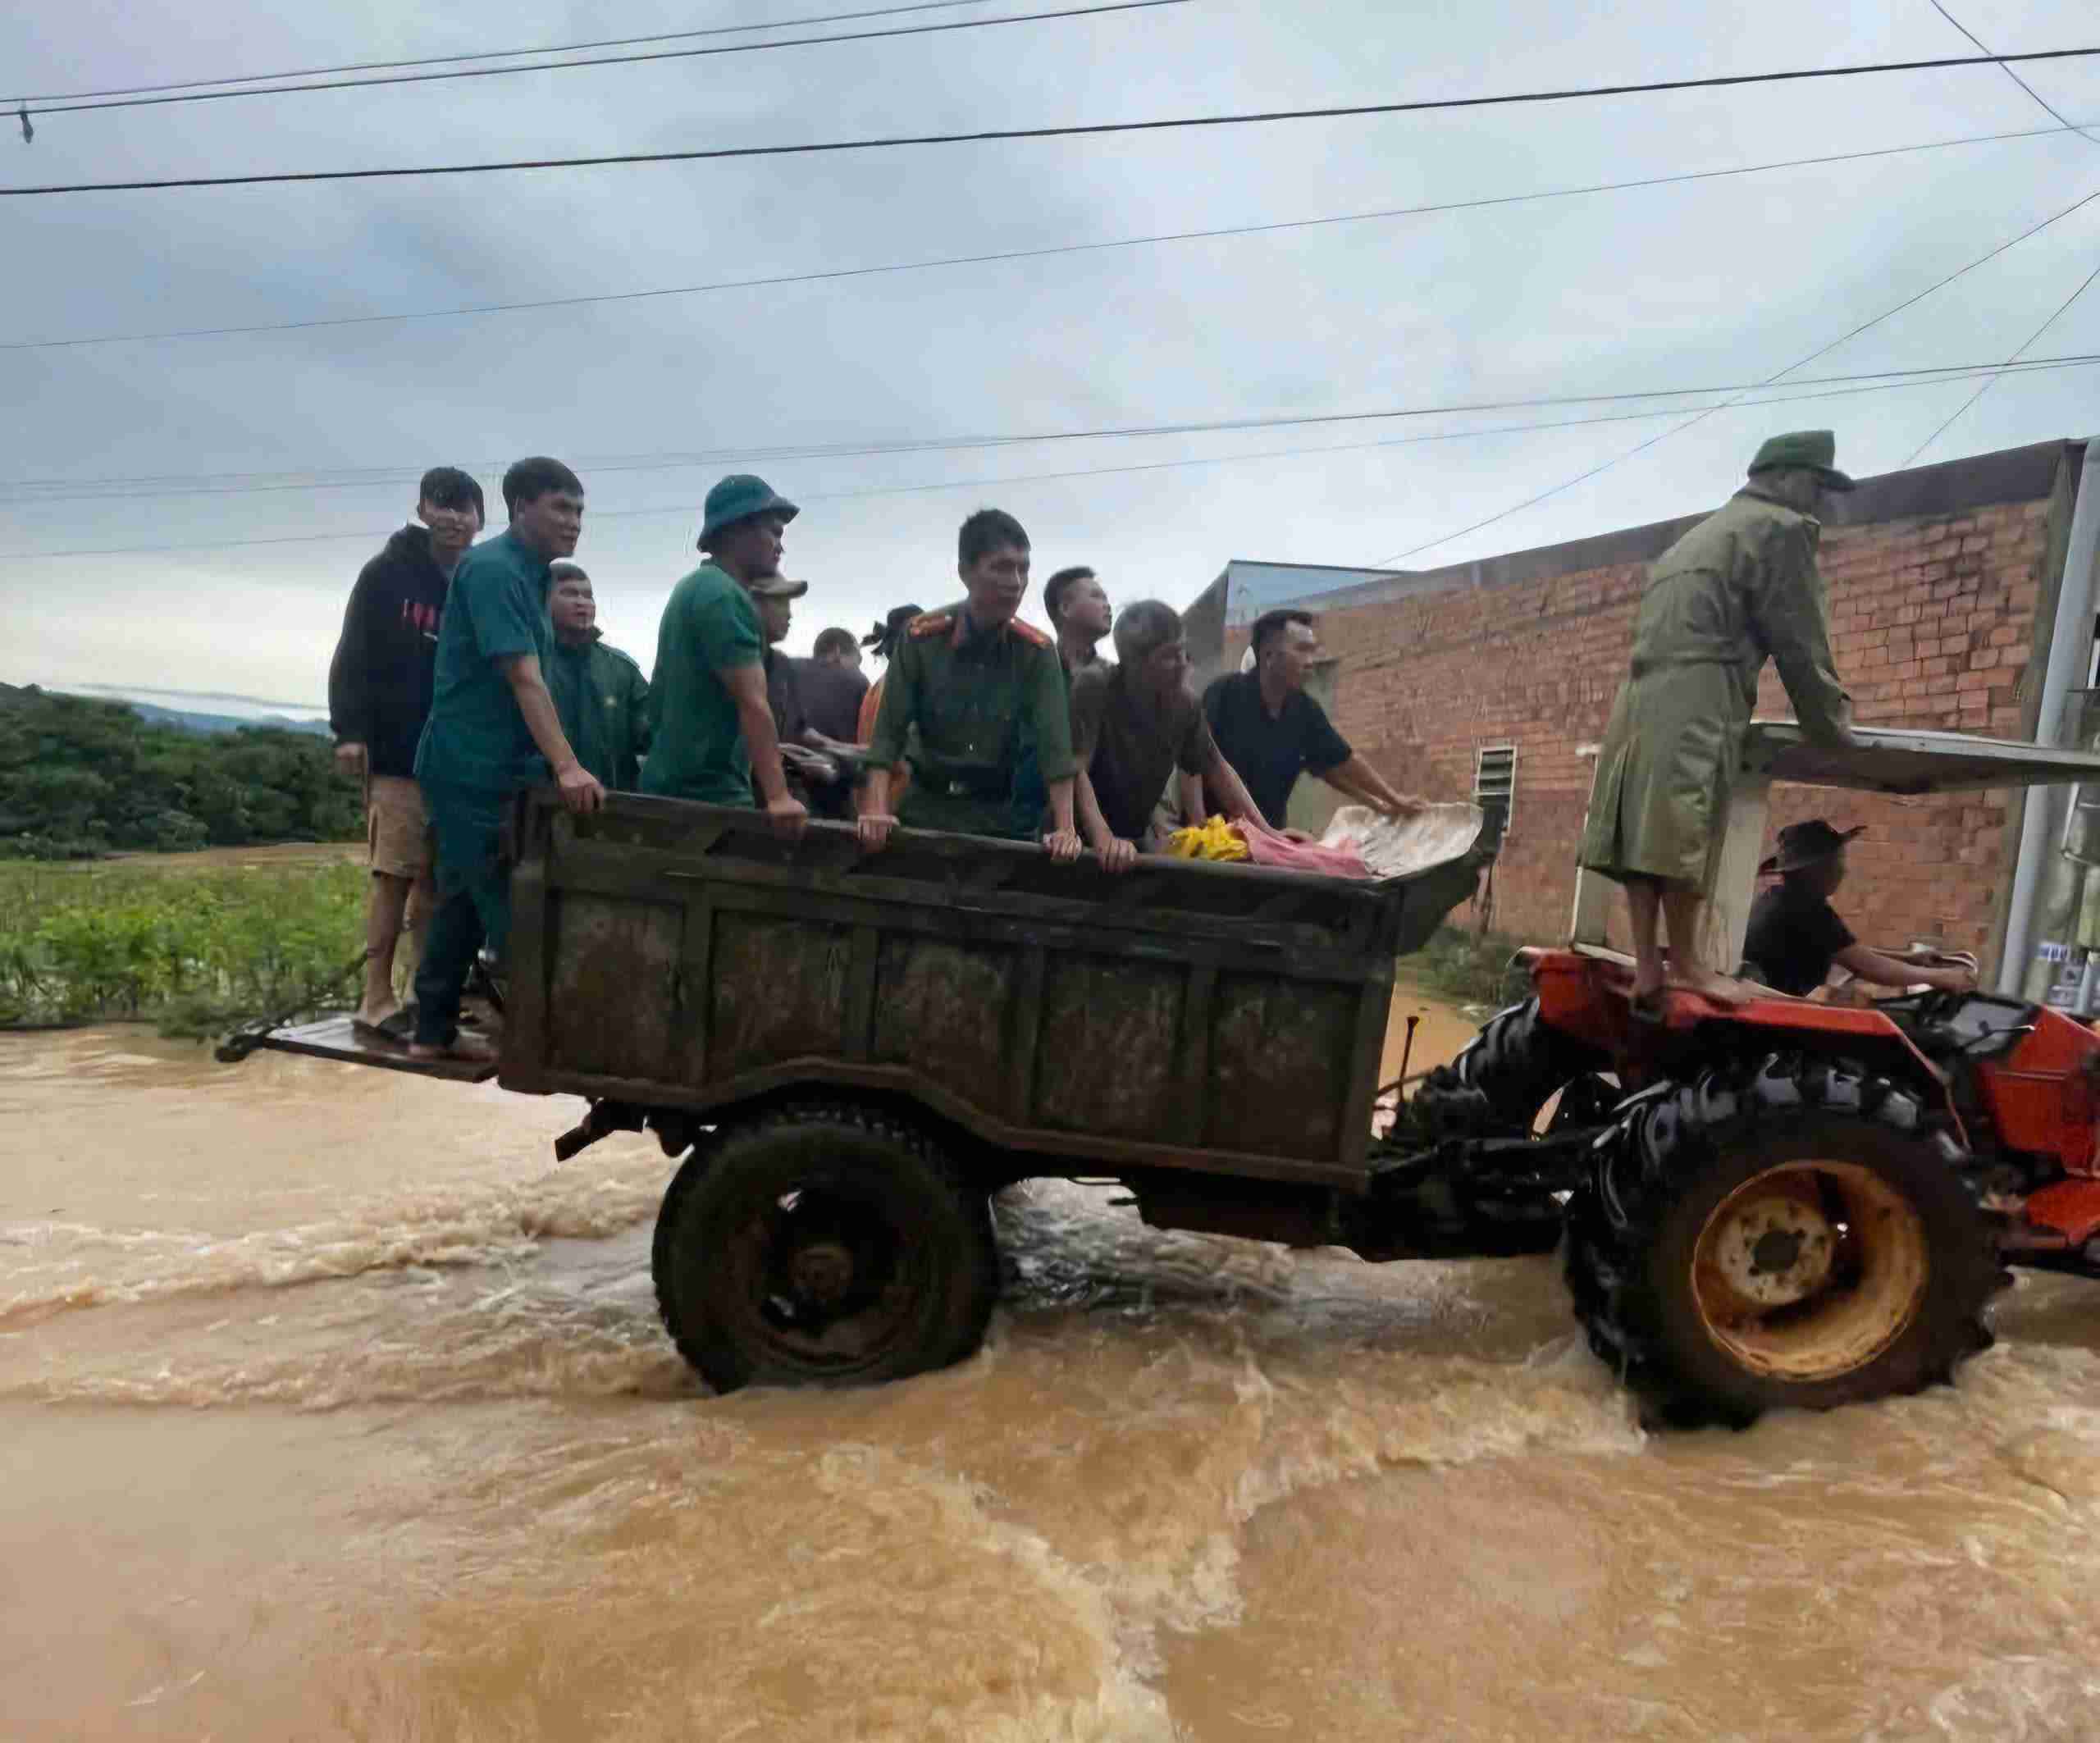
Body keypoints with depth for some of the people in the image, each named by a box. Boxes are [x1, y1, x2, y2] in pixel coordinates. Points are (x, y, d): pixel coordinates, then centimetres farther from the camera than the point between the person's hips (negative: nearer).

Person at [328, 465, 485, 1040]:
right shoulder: (386, 575, 1)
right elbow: (353, 658, -3)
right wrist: (350, 731, -12)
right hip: (397, 755, -4)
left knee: (438, 879, 6)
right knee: (394, 876, -6)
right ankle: (376, 1000, 0)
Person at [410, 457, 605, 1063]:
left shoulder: (526, 573, 14)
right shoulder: (493, 568, -15)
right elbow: (523, 678, -25)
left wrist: (555, 765, 20)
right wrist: (567, 767, -32)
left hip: (490, 767, 10)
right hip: (472, 768, -10)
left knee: (466, 899, 13)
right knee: (508, 907, -6)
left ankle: (434, 1031, 22)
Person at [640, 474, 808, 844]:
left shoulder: (696, 588, 18)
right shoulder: (725, 596, -14)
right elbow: (752, 704, -22)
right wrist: (778, 796, -27)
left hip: (681, 784, 10)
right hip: (707, 792, -10)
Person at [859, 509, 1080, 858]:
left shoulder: (1037, 651, -6)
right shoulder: (921, 637, -8)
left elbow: (1054, 744, -12)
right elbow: (889, 732, -11)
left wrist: (1065, 829, -24)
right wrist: (877, 811, -25)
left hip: (995, 814, 1)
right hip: (925, 806, -1)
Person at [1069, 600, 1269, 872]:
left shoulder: (1183, 704, -5)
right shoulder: (1094, 687, -21)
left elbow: (1216, 768, 3)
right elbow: (1075, 769, -28)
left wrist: (1264, 831, -4)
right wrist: (1104, 838, -40)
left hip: (1137, 839, 5)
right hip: (1082, 839, -5)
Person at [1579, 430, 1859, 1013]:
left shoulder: (1702, 534, 32)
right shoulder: (1782, 527, 5)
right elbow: (1798, 640, 1)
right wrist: (1831, 723, 11)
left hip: (1644, 694, 9)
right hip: (1697, 697, -9)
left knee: (1647, 830, 1)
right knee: (1680, 831, -11)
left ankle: (1647, 969, -1)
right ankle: (1684, 965, -9)